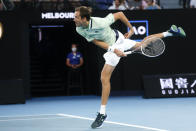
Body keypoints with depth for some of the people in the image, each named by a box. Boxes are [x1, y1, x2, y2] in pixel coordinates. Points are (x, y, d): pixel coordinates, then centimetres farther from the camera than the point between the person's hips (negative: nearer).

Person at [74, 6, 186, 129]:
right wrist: (114, 50, -28)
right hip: (111, 47, 5)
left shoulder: (101, 23, -36)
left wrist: (131, 29, -7)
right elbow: (97, 41, -14)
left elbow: (119, 14, -21)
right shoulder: (79, 29, -20)